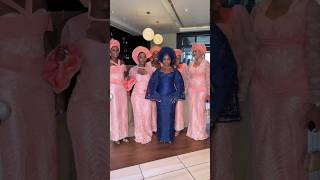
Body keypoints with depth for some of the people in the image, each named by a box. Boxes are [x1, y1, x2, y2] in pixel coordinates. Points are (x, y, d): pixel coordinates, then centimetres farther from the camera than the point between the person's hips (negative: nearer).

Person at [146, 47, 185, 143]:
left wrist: (176, 96, -6)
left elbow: (180, 84, 1)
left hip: (171, 97, 0)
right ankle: (161, 136, 17)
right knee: (161, 116, 5)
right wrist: (155, 96, -6)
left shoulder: (175, 71, 2)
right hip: (160, 97, 0)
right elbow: (152, 84, 1)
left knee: (170, 116, 4)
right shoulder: (158, 71, 3)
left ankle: (169, 136, 16)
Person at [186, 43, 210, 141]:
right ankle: (193, 132, 18)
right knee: (192, 111, 7)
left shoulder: (206, 63, -4)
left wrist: (208, 93, -10)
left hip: (201, 90, -4)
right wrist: (187, 90, 11)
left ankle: (200, 133, 10)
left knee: (200, 110, -3)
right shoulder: (191, 64, 10)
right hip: (191, 90, 5)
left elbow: (208, 78, -6)